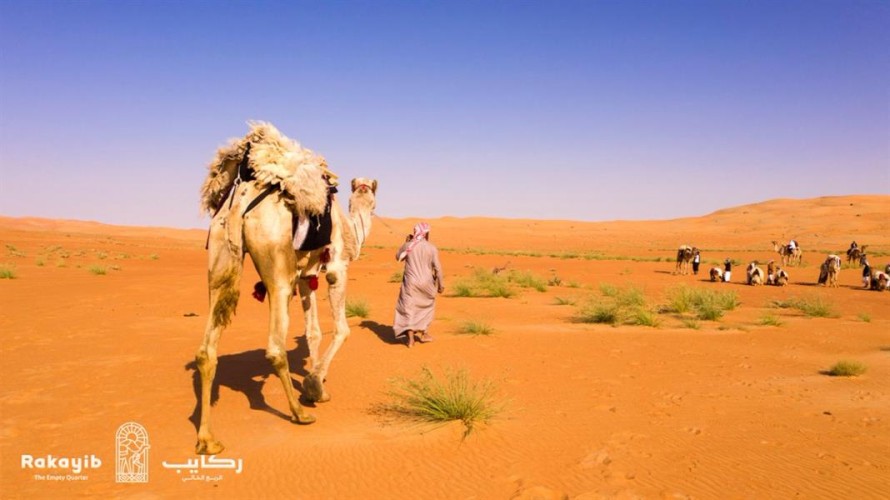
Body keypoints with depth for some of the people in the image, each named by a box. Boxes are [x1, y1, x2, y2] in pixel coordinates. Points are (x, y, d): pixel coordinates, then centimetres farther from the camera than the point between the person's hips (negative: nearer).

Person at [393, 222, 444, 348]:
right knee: (427, 306, 21)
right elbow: (437, 268, -7)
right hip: (426, 283, 0)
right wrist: (441, 284, 2)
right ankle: (423, 333, 26)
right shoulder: (432, 248, -7)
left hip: (410, 283, 0)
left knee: (409, 308, 4)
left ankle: (410, 338, -5)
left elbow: (398, 257, 14)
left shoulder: (407, 245, -4)